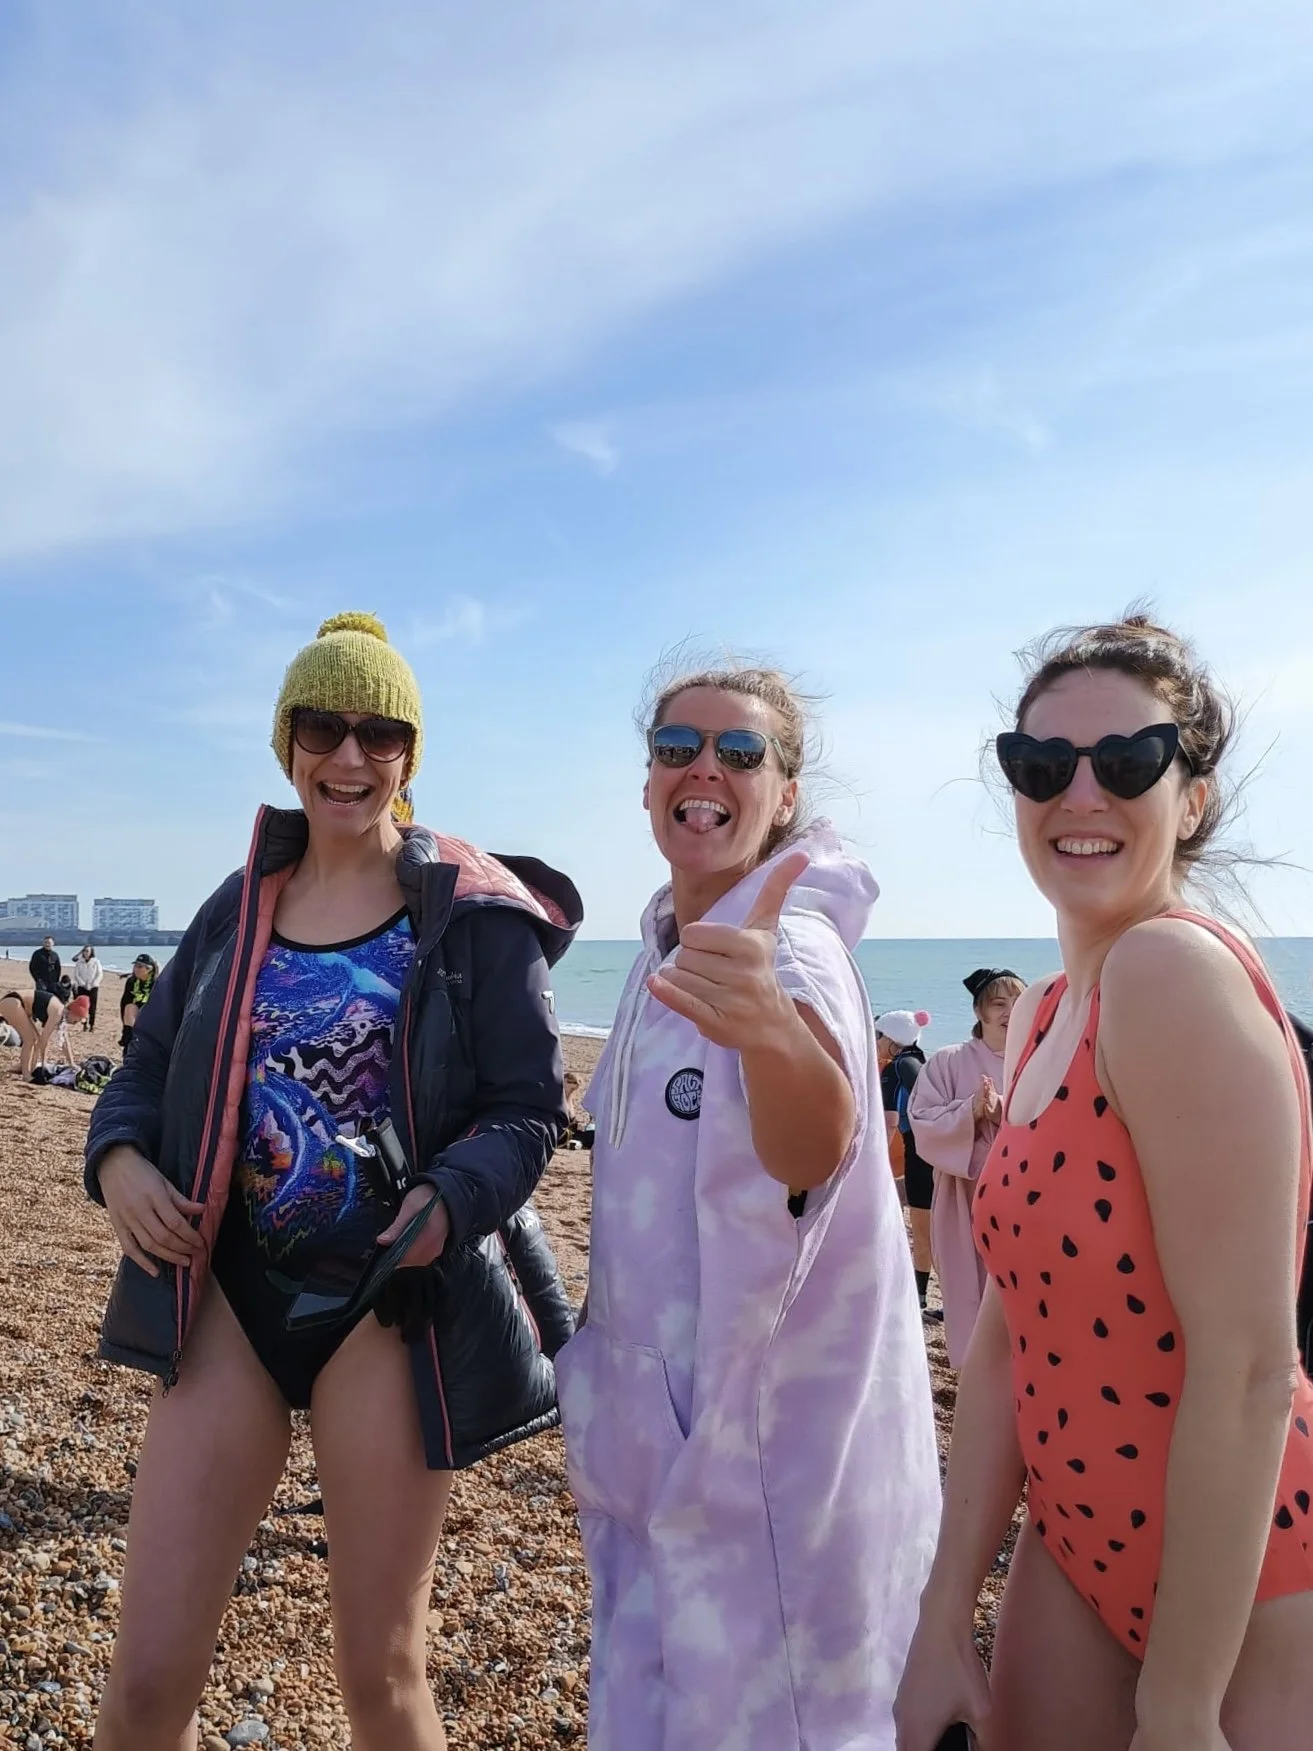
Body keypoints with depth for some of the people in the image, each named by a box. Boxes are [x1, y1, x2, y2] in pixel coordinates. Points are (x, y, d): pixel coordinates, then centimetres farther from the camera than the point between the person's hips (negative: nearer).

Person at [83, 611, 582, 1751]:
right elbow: (150, 1066, 14)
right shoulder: (238, 909, 8)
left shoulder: (473, 913, -5)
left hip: (394, 1300, -3)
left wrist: (456, 1198, -25)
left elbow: (529, 1107, -7)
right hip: (229, 1290, 4)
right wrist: (121, 1158, -7)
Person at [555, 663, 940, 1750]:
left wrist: (770, 1030, -63)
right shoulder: (664, 950, 4)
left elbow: (820, 1144, -42)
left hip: (775, 1428, -8)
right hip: (662, 1422, 8)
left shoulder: (792, 945, -20)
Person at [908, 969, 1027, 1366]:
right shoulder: (949, 1062, 0)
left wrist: (1005, 1114, -18)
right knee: (973, 1289, 3)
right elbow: (923, 1123, -5)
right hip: (968, 1198, -1)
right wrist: (971, 1111, -19)